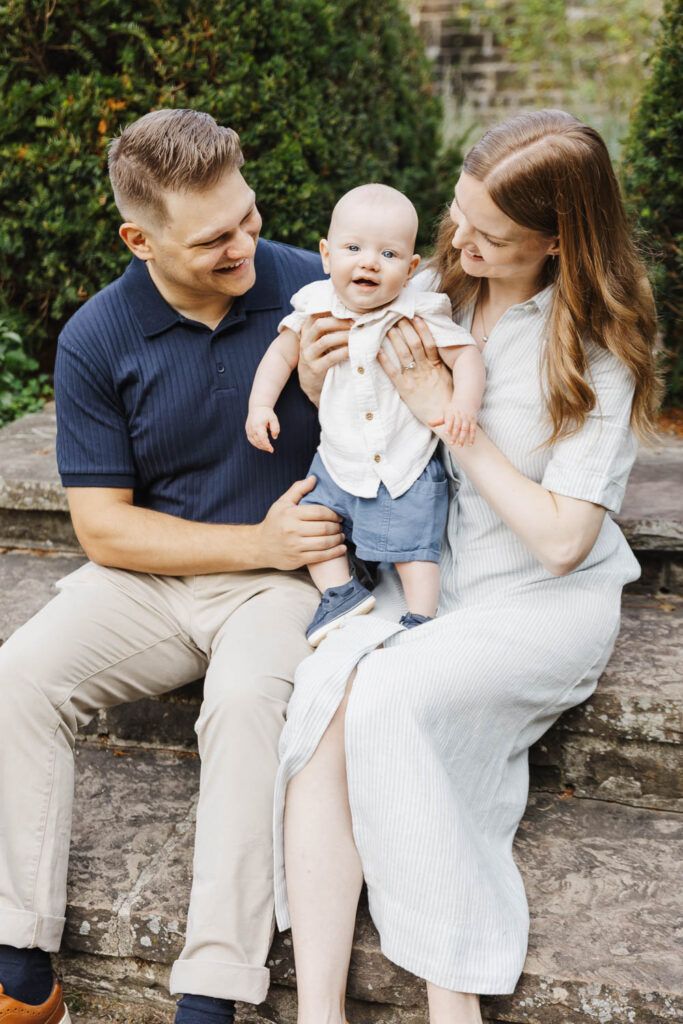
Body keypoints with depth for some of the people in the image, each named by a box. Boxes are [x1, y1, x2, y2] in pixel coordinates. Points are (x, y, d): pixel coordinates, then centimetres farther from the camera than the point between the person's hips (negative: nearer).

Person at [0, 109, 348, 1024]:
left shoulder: (312, 289, -6)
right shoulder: (97, 339, -4)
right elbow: (104, 528, -4)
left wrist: (332, 389, -21)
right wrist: (258, 542, -14)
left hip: (288, 574, -2)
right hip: (153, 577, 3)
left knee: (246, 698, -33)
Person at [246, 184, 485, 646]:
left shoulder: (419, 315, -14)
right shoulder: (316, 308, -5)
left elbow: (467, 353, -13)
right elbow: (282, 353, 8)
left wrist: (466, 400, -31)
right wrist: (260, 403, -2)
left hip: (407, 468, -4)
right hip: (339, 464, 4)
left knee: (413, 547, -3)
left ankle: (422, 619, 12)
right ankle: (343, 593, 18)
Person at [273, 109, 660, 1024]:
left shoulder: (600, 348, -11)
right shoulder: (435, 291, 4)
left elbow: (561, 539, -16)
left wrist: (450, 414, -16)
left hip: (546, 600, -4)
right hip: (427, 571, 5)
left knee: (385, 697, -32)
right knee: (322, 691, -27)